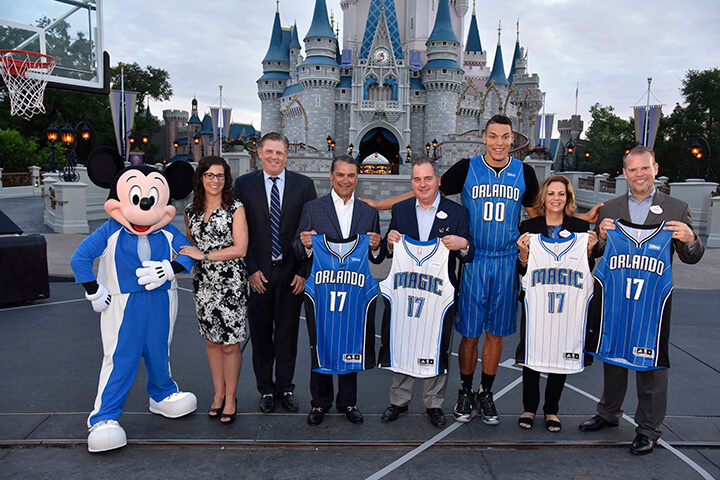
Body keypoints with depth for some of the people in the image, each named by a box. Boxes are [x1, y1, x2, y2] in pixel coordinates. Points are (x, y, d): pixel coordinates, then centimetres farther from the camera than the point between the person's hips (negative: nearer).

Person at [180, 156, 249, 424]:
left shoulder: (235, 209, -6)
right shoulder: (191, 211, 8)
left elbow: (240, 249, -12)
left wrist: (204, 255, -11)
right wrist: (183, 255, 5)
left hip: (231, 283, -4)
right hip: (203, 282, 4)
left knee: (230, 344, 0)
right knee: (211, 340, 13)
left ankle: (230, 398, 16)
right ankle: (218, 393, 28)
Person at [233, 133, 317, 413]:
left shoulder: (303, 185, 2)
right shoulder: (243, 185, 1)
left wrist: (304, 271, -5)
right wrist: (251, 270, -7)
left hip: (292, 272, 0)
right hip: (257, 274, 0)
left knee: (288, 333, 10)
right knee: (260, 334, 9)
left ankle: (285, 387, 27)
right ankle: (266, 389, 26)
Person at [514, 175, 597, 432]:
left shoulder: (581, 227, 4)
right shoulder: (529, 227, 3)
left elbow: (586, 271, 5)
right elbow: (522, 270, 2)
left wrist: (589, 250, -11)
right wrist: (523, 253, -17)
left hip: (567, 303, 1)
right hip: (535, 301, 0)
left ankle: (551, 410, 24)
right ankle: (529, 408, 22)